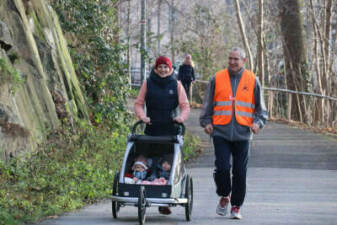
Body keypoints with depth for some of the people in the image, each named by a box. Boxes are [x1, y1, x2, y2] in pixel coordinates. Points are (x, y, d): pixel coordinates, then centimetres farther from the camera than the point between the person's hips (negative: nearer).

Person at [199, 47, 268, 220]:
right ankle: (224, 196, 15)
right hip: (220, 132, 0)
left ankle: (236, 206, 13)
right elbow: (207, 103, 14)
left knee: (240, 171, 1)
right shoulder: (217, 79, 6)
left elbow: (260, 107, 13)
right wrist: (206, 122, 3)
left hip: (242, 134, 0)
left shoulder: (252, 81, 7)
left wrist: (258, 122, -3)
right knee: (222, 167, -11)